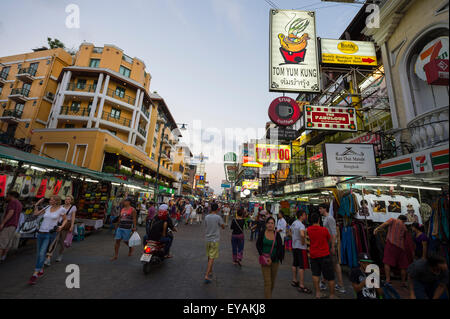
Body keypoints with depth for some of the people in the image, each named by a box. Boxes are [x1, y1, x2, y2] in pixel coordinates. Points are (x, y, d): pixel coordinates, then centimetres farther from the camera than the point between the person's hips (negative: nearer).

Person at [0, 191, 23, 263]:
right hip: (14, 226, 9)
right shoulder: (19, 204, 20)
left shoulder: (12, 202, -7)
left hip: (8, 225, -8)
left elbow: (10, 213, -20)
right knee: (7, 243, 10)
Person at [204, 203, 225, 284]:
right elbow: (223, 227, -2)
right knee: (212, 258, -2)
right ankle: (207, 275, -6)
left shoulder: (206, 217, 0)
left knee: (209, 257, 20)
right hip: (215, 240, -5)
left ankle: (210, 271, 37)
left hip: (208, 239, 5)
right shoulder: (218, 217, -14)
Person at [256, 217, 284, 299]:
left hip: (275, 261, 2)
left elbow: (280, 249, -5)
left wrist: (272, 259, -14)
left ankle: (269, 295, 41)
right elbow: (258, 245, 2)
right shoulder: (262, 233, -6)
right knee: (267, 282, -5)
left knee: (273, 282, 17)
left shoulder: (277, 235, -5)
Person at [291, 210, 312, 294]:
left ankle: (294, 281, 30)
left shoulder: (293, 223, 7)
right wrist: (303, 242, -23)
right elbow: (302, 234, -39)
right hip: (301, 247, -9)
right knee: (302, 266, -2)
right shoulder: (301, 225, -21)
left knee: (295, 264, 18)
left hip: (294, 246, 9)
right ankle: (301, 286, 3)